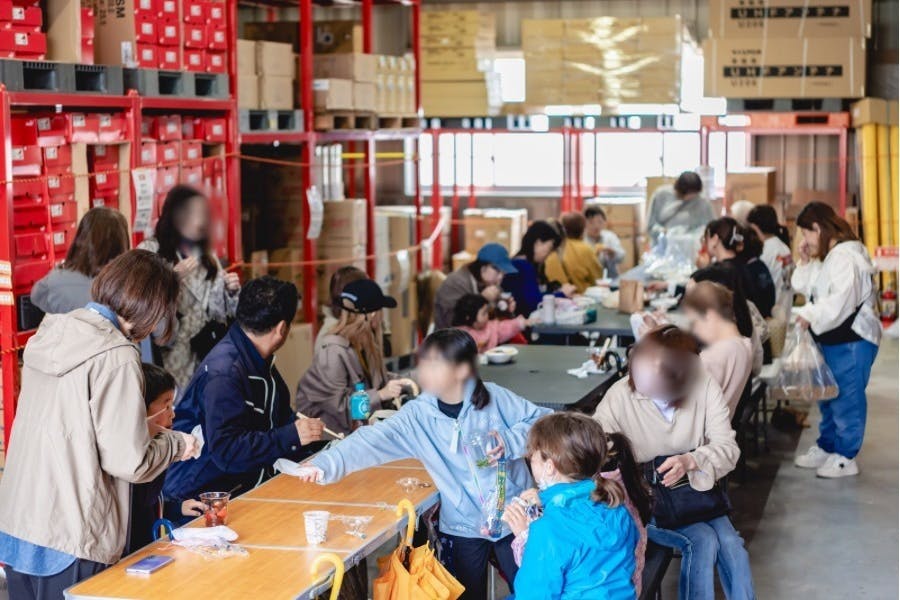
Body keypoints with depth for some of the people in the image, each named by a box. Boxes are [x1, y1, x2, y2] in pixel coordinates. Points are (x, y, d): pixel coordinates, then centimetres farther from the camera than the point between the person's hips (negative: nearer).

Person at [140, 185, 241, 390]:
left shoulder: (208, 258, 15)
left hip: (205, 356, 4)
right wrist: (172, 278, -20)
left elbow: (223, 311, 17)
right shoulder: (149, 251, -2)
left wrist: (232, 292, -2)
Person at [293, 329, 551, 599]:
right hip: (463, 525, 1)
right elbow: (374, 440, -20)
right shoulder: (418, 415, -9)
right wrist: (327, 464, -33)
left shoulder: (494, 398, -11)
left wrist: (509, 441, -21)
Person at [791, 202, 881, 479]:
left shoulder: (845, 257, -19)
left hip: (852, 341, -11)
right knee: (828, 395, 19)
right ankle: (826, 447, 31)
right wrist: (805, 262, 7)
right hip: (832, 339, 11)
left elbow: (841, 300, -28)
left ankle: (845, 457, 6)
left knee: (847, 398, -2)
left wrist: (810, 315, -22)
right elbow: (804, 287, 21)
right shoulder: (828, 257, 14)